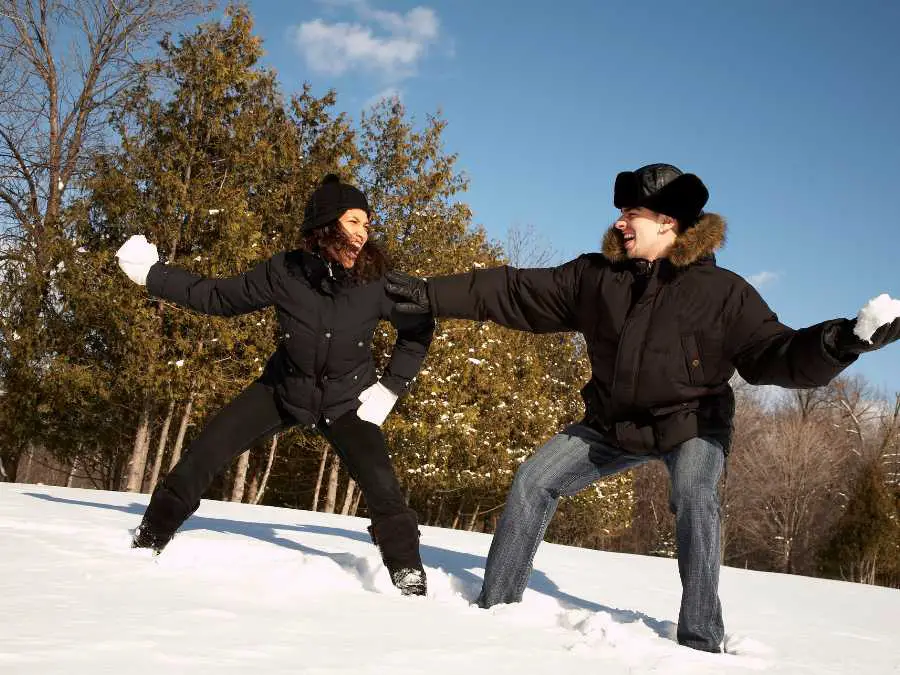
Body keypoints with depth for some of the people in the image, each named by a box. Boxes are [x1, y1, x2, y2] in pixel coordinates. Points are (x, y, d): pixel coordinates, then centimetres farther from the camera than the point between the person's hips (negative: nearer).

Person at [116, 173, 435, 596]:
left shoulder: (376, 283, -21)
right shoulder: (284, 272, -19)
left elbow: (419, 327, -5)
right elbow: (219, 297, -5)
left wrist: (390, 388, -10)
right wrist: (152, 274, -6)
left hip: (346, 400, -1)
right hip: (283, 389, 1)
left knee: (381, 486, -20)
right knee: (202, 456, -6)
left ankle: (408, 575, 0)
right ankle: (148, 542, 13)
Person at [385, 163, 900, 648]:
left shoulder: (722, 291, -16)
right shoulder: (595, 276, -6)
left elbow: (771, 354, -20)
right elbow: (514, 291, -4)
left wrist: (833, 344, -41)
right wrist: (431, 295, -7)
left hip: (694, 424, -4)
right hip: (614, 424, 4)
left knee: (694, 497, -32)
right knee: (534, 480, -6)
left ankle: (701, 636, -27)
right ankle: (495, 603, 5)